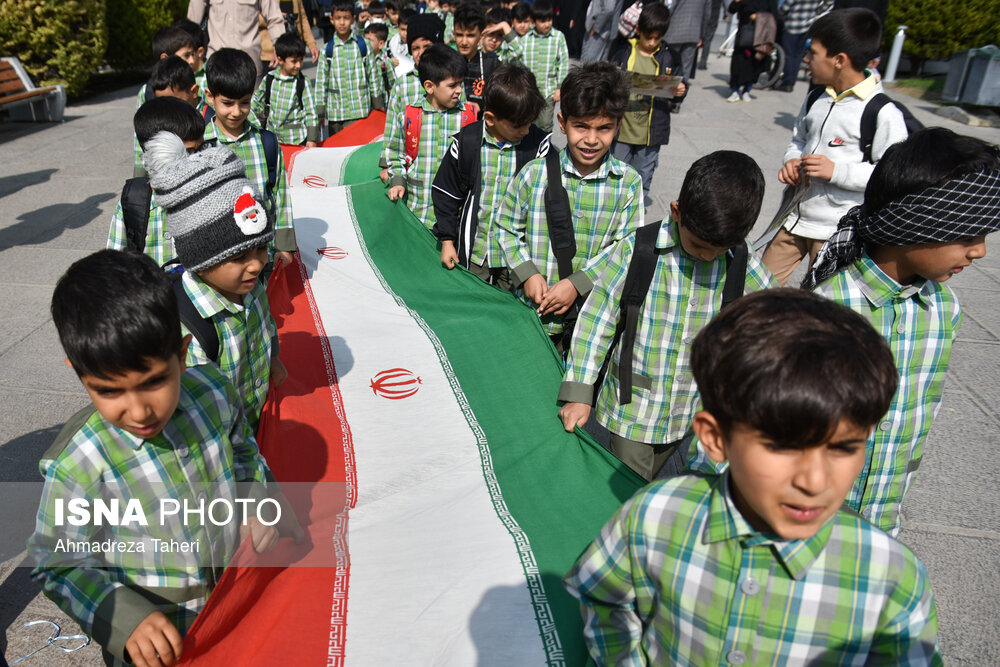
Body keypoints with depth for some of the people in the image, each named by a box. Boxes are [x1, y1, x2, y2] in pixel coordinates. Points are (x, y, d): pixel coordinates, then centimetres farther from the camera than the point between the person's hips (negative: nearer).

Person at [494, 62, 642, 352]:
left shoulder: (629, 183, -5)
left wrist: (578, 283, -15)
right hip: (534, 308, 0)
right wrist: (527, 274, -10)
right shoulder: (535, 173, -5)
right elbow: (507, 228, 4)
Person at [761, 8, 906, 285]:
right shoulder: (816, 99, 4)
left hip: (838, 230, -6)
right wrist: (792, 161, -3)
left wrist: (836, 171, -25)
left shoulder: (883, 113, -16)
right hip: (794, 216, 6)